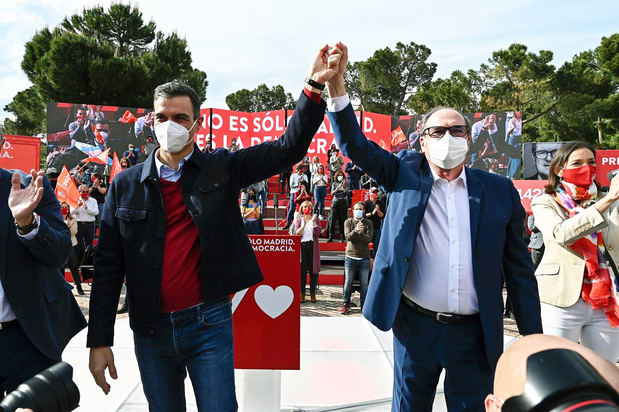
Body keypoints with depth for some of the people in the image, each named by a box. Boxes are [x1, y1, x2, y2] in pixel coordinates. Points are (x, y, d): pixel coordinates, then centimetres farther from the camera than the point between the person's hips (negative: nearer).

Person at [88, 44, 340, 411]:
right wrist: (100, 341, 0)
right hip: (151, 330, 2)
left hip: (209, 323, -2)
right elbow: (108, 266, 2)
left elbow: (288, 148, -8)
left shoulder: (223, 169, -1)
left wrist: (314, 86, -19)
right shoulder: (126, 185, 1)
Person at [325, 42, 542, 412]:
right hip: (415, 326, 0)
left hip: (475, 334, 1)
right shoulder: (406, 174, 2)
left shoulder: (500, 191, 2)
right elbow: (355, 145, -7)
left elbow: (519, 270, 4)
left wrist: (533, 338, 2)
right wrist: (336, 83, -19)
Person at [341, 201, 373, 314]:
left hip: (364, 258, 0)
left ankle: (364, 305, 16)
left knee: (364, 284, 4)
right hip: (350, 256, 0)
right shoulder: (348, 222, 6)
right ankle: (346, 304, 17)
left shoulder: (368, 223, 5)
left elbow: (369, 239, -6)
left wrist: (361, 233, -24)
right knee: (348, 282, 5)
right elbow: (347, 237, -8)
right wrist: (355, 231, -26)